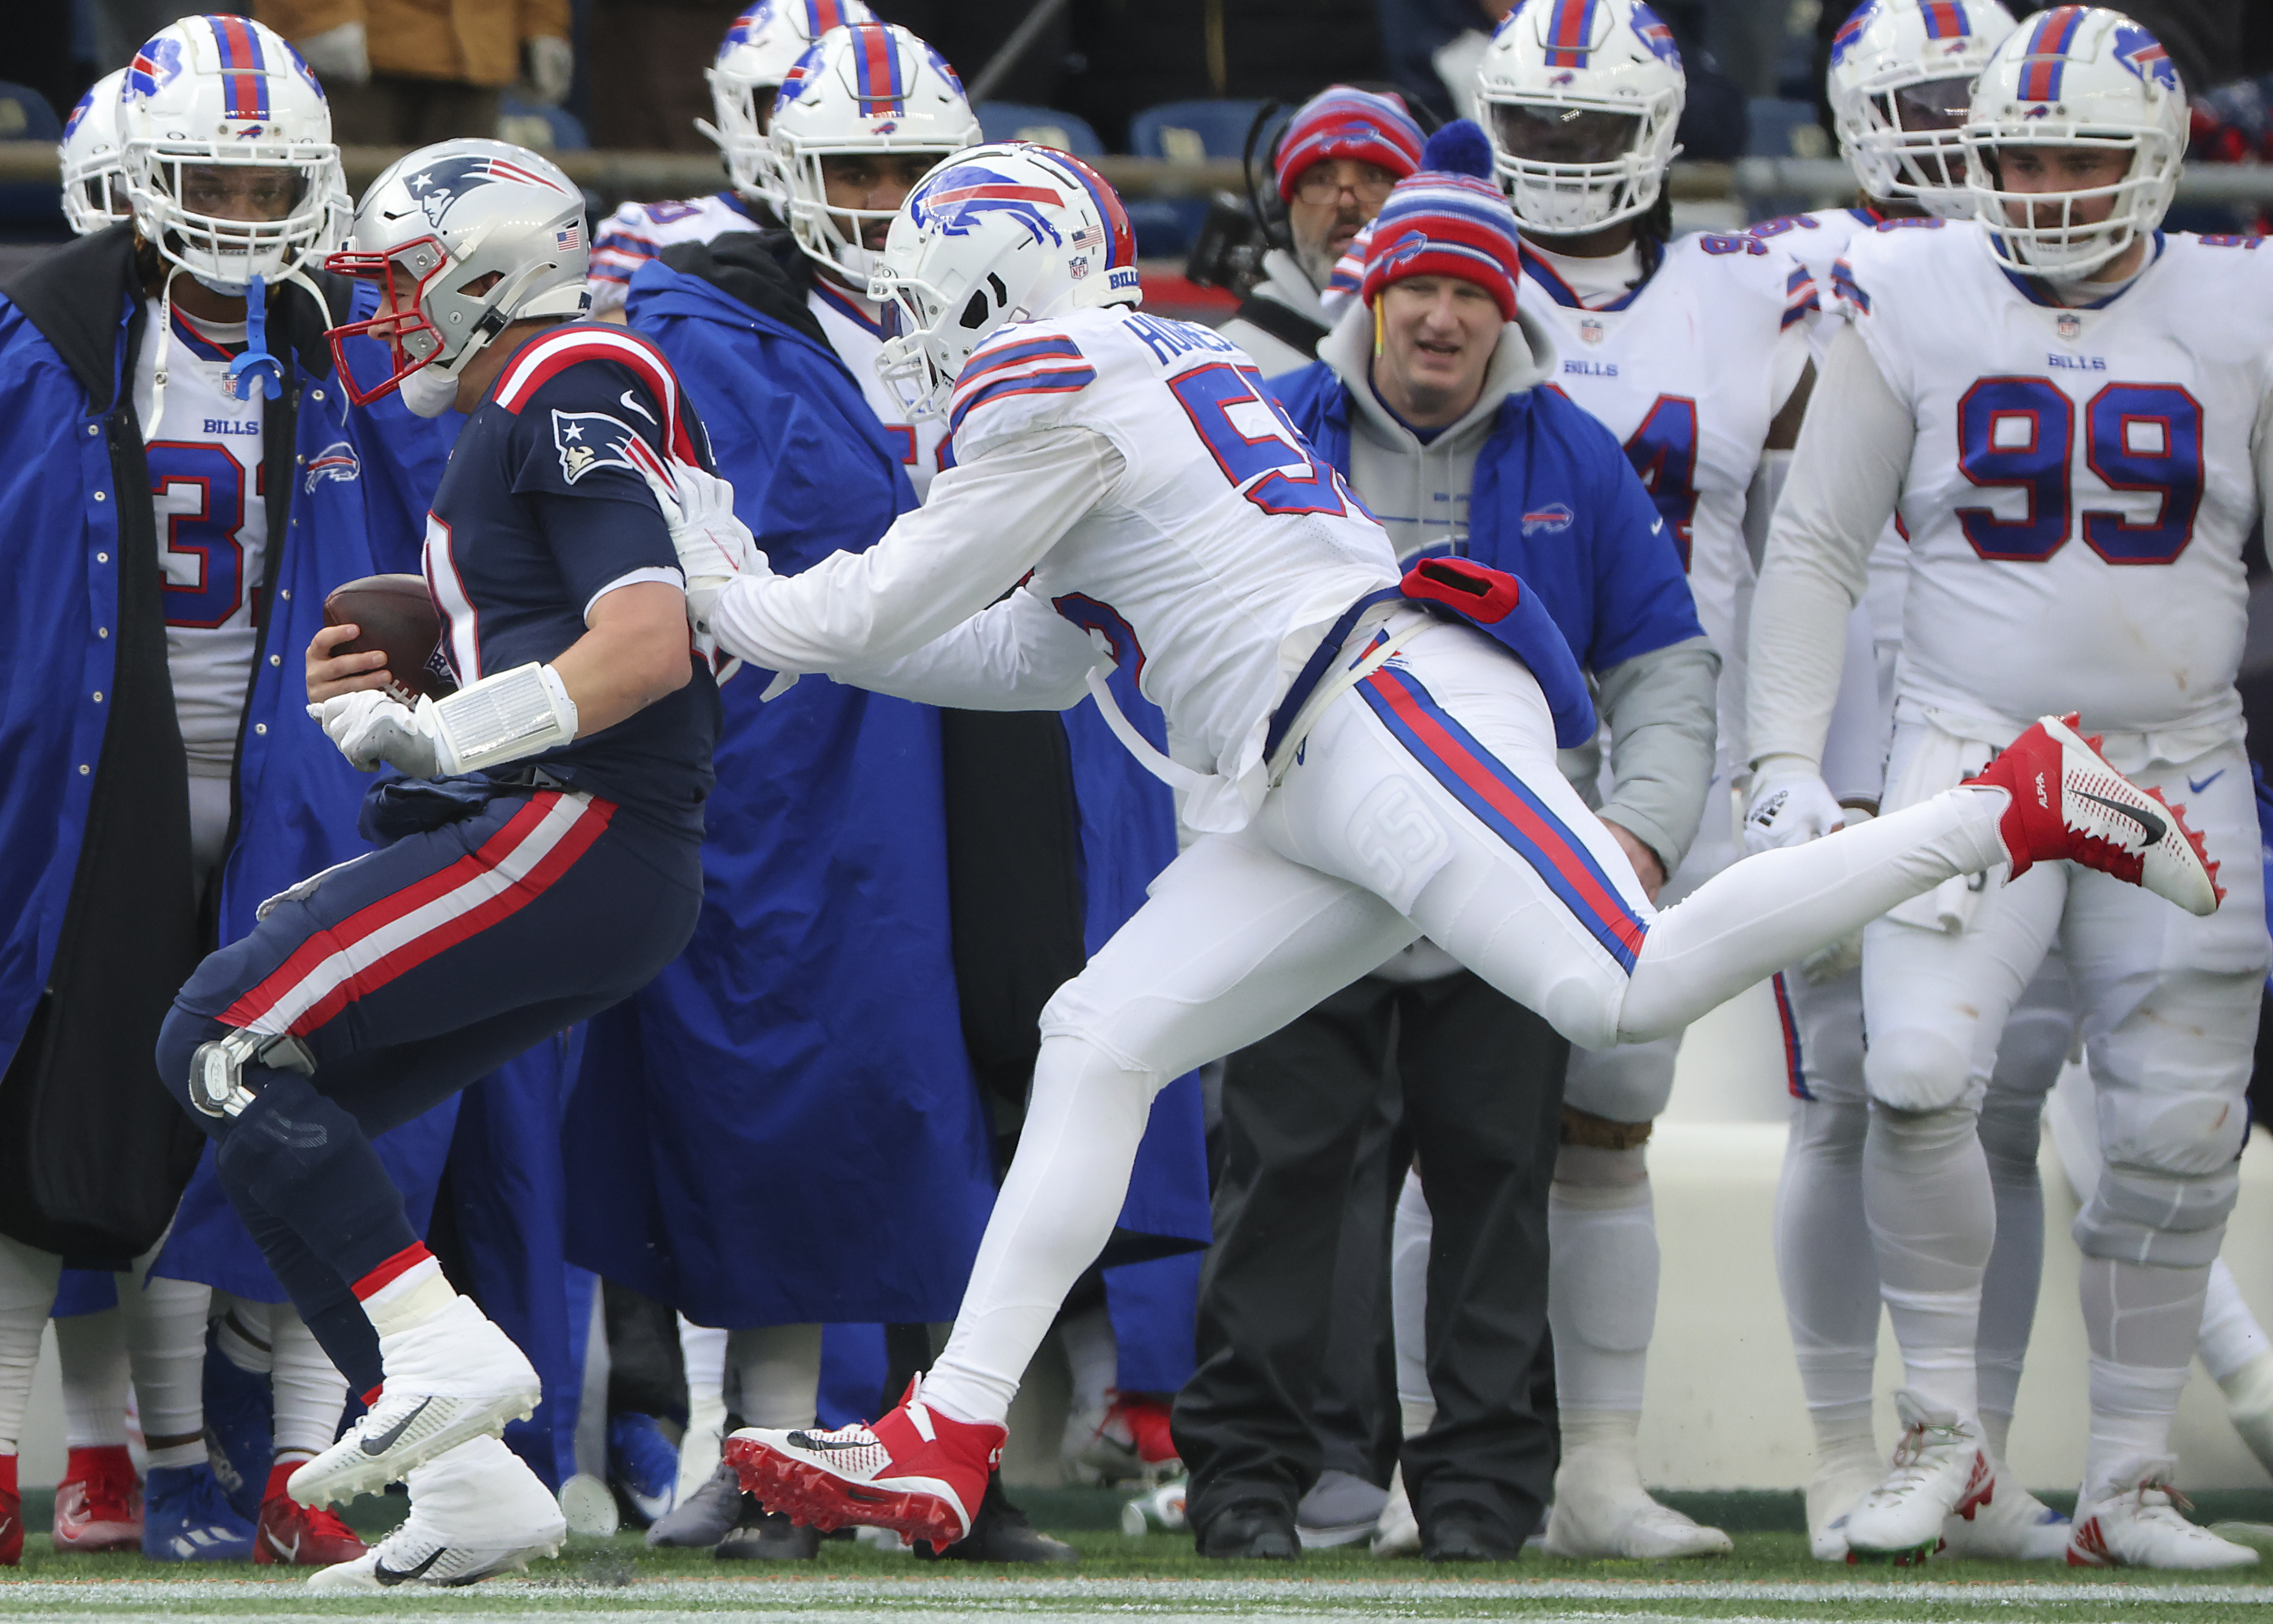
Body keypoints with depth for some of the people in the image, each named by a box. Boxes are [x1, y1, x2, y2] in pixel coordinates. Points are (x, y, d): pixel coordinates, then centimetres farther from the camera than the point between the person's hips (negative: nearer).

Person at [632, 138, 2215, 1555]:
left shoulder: (1052, 385, -2)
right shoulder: (1158, 367, 27)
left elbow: (886, 609, 0)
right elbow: (1036, 660, 34)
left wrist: (740, 603, 18)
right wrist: (781, 606, 32)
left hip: (1387, 712, -10)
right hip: (1302, 798, 11)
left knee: (1630, 993, -26)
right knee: (1100, 1043, 2)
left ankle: (2022, 806, -18)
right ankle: (947, 1439, -3)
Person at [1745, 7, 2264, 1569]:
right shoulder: (1916, 307, -1)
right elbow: (1814, 549, 5)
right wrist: (1787, 763, -3)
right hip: (1972, 752, -1)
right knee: (1919, 1074, -20)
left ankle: (2130, 1484, 13)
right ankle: (1943, 1429, -4)